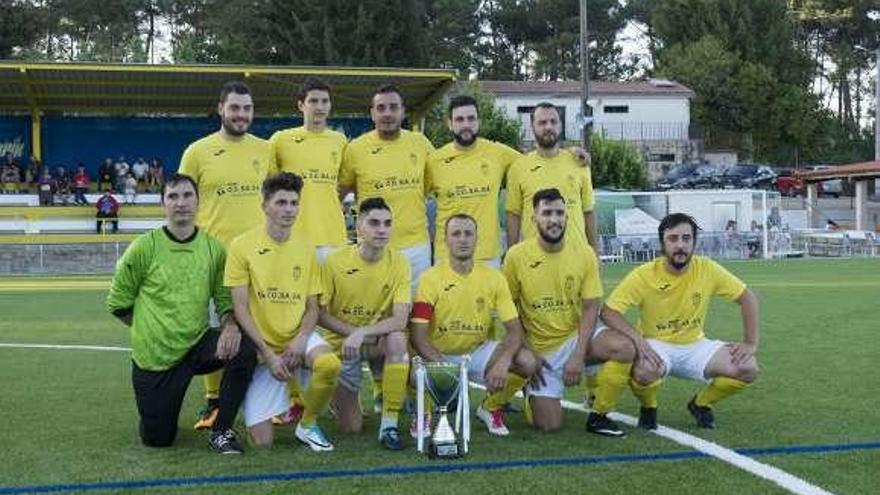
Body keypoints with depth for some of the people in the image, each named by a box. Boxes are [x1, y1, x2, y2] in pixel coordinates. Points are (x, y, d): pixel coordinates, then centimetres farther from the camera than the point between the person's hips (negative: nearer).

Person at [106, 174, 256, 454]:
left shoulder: (213, 248, -3)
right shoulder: (144, 247, -9)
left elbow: (225, 298, 2)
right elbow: (118, 303, 0)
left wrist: (230, 326, -18)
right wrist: (151, 329, 0)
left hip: (197, 344, 2)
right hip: (153, 355, -2)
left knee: (245, 349, -28)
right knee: (157, 439, 2)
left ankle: (221, 431, -8)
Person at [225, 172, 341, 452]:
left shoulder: (305, 248, 4)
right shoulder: (242, 246, -7)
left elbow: (312, 308, 7)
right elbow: (240, 310, -9)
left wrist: (300, 340, -13)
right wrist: (268, 354, -15)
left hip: (297, 336, 2)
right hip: (261, 345, -2)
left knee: (330, 364, -35)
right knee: (262, 442, -7)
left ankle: (308, 425, -4)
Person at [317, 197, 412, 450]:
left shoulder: (398, 263, -14)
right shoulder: (335, 261, -14)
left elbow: (400, 320, -22)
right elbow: (320, 313, -8)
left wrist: (363, 333, -34)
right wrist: (351, 332, -20)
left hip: (379, 340, 1)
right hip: (341, 343, 0)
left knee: (397, 339, -37)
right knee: (351, 427, -2)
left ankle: (389, 424, -24)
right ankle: (339, 398, 36)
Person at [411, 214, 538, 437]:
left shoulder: (493, 278, -4)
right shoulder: (431, 278, -11)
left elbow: (515, 330, -8)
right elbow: (419, 337, -16)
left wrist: (502, 363, -28)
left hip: (478, 353, 3)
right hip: (440, 356, -2)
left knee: (528, 363, -23)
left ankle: (491, 407, 8)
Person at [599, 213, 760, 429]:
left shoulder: (707, 269, -11)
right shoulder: (643, 275, -18)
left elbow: (747, 298, 0)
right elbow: (608, 312, -19)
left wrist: (750, 344, -7)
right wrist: (639, 341, -33)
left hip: (695, 346, 3)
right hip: (656, 345, -3)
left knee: (748, 368, -18)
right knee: (646, 369, -38)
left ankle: (701, 403, 11)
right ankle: (648, 407, -1)